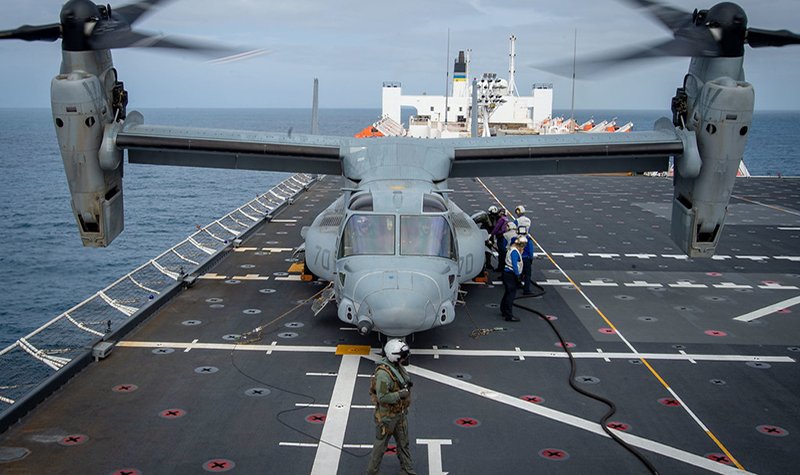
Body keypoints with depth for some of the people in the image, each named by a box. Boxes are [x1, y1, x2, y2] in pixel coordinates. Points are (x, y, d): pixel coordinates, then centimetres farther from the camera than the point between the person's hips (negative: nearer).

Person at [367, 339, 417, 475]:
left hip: (400, 413, 8)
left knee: (403, 442, 20)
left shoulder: (398, 367, -3)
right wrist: (401, 393, -28)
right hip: (386, 416, -8)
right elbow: (382, 397, -32)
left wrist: (407, 384, -1)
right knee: (381, 443, 10)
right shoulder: (383, 373, -31)